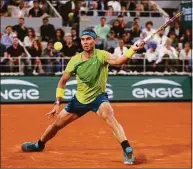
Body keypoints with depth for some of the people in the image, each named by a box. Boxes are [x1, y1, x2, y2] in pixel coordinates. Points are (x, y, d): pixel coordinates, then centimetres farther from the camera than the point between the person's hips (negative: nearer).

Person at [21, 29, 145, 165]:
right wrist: (58, 103, -3)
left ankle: (128, 151, -36)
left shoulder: (101, 55, -17)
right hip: (79, 99, 4)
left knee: (110, 117, -35)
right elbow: (63, 81, 1)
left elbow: (118, 61, -38)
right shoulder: (75, 60, -8)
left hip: (98, 97, -4)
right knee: (57, 124, 15)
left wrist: (133, 49, -55)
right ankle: (39, 145, 42)